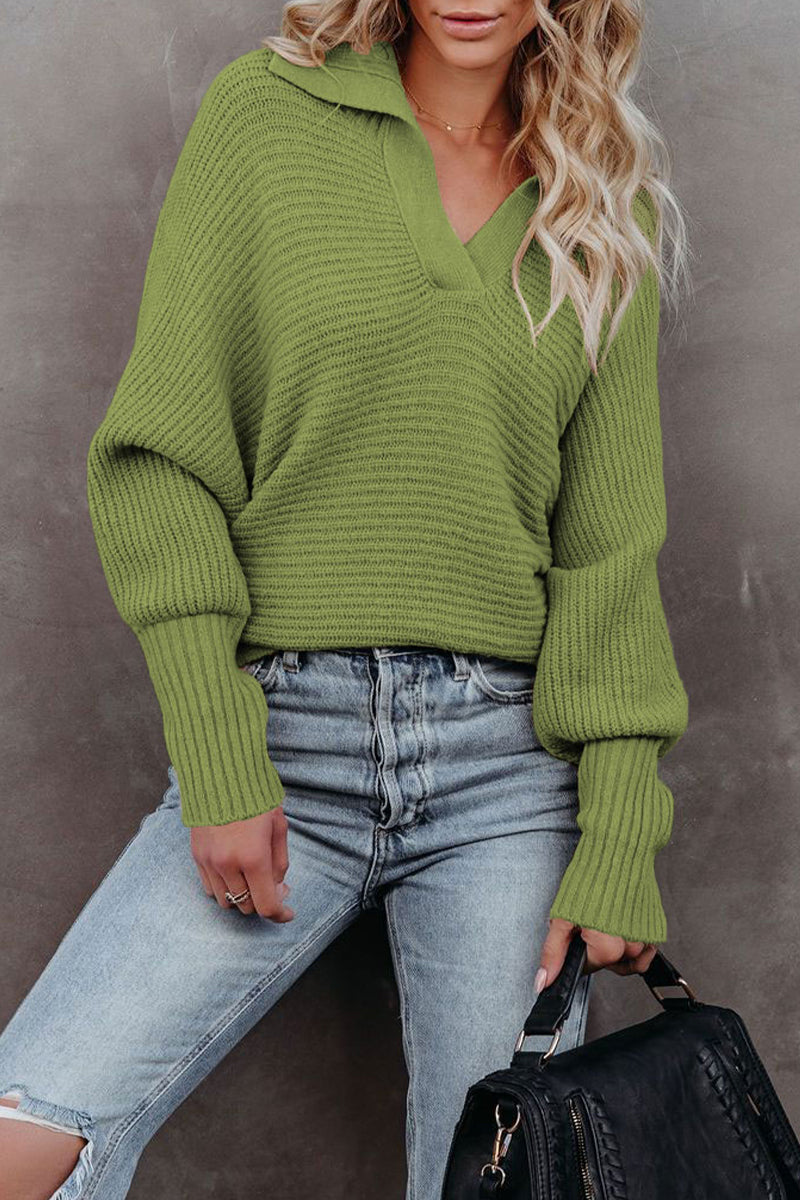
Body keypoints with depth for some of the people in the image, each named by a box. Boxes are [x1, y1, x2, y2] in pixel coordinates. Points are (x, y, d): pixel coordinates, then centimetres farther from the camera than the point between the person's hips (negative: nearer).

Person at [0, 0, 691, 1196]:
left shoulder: (609, 211, 9)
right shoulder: (264, 112, 3)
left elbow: (613, 536, 6)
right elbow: (161, 455, -1)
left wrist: (620, 844, -3)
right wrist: (216, 766, -10)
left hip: (512, 756, 2)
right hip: (283, 746, -1)